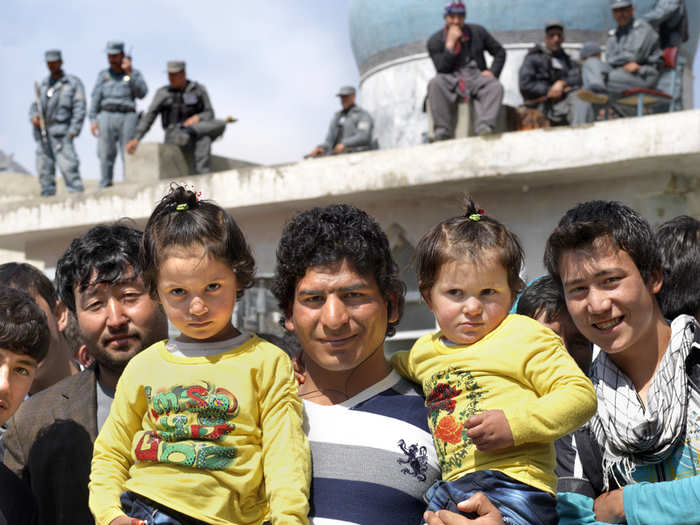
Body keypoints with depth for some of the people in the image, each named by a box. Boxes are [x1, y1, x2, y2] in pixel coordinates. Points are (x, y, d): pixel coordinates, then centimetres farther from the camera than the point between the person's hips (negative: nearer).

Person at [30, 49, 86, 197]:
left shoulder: (73, 82, 5)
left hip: (60, 132, -6)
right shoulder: (43, 84, 21)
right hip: (42, 132, 6)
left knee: (68, 167, -15)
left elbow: (79, 108, -3)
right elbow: (34, 106, 21)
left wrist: (73, 131, -13)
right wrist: (34, 117, -3)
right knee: (44, 168, 3)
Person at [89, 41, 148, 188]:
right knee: (106, 155, -6)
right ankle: (105, 186, -6)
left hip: (127, 117, -1)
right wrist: (93, 120, -1)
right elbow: (95, 98, 11)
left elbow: (142, 93, -3)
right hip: (106, 117, 1)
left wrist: (129, 73, -10)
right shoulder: (103, 75, 17)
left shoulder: (134, 73, 12)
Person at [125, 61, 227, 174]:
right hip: (173, 135, -3)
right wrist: (136, 138, -14)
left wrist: (197, 118, -18)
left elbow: (209, 114, 6)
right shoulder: (163, 93, 5)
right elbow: (149, 117, -1)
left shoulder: (199, 89, 9)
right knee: (204, 140, -36)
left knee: (221, 124, -27)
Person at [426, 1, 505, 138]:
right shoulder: (435, 41, 5)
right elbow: (442, 68, -7)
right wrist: (450, 43, -11)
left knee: (495, 86, -31)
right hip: (451, 79, -1)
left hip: (476, 75, 2)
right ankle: (442, 133, -41)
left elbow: (500, 52, 16)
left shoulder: (477, 32, 13)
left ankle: (483, 129, -51)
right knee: (435, 83, -35)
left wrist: (492, 72, -1)